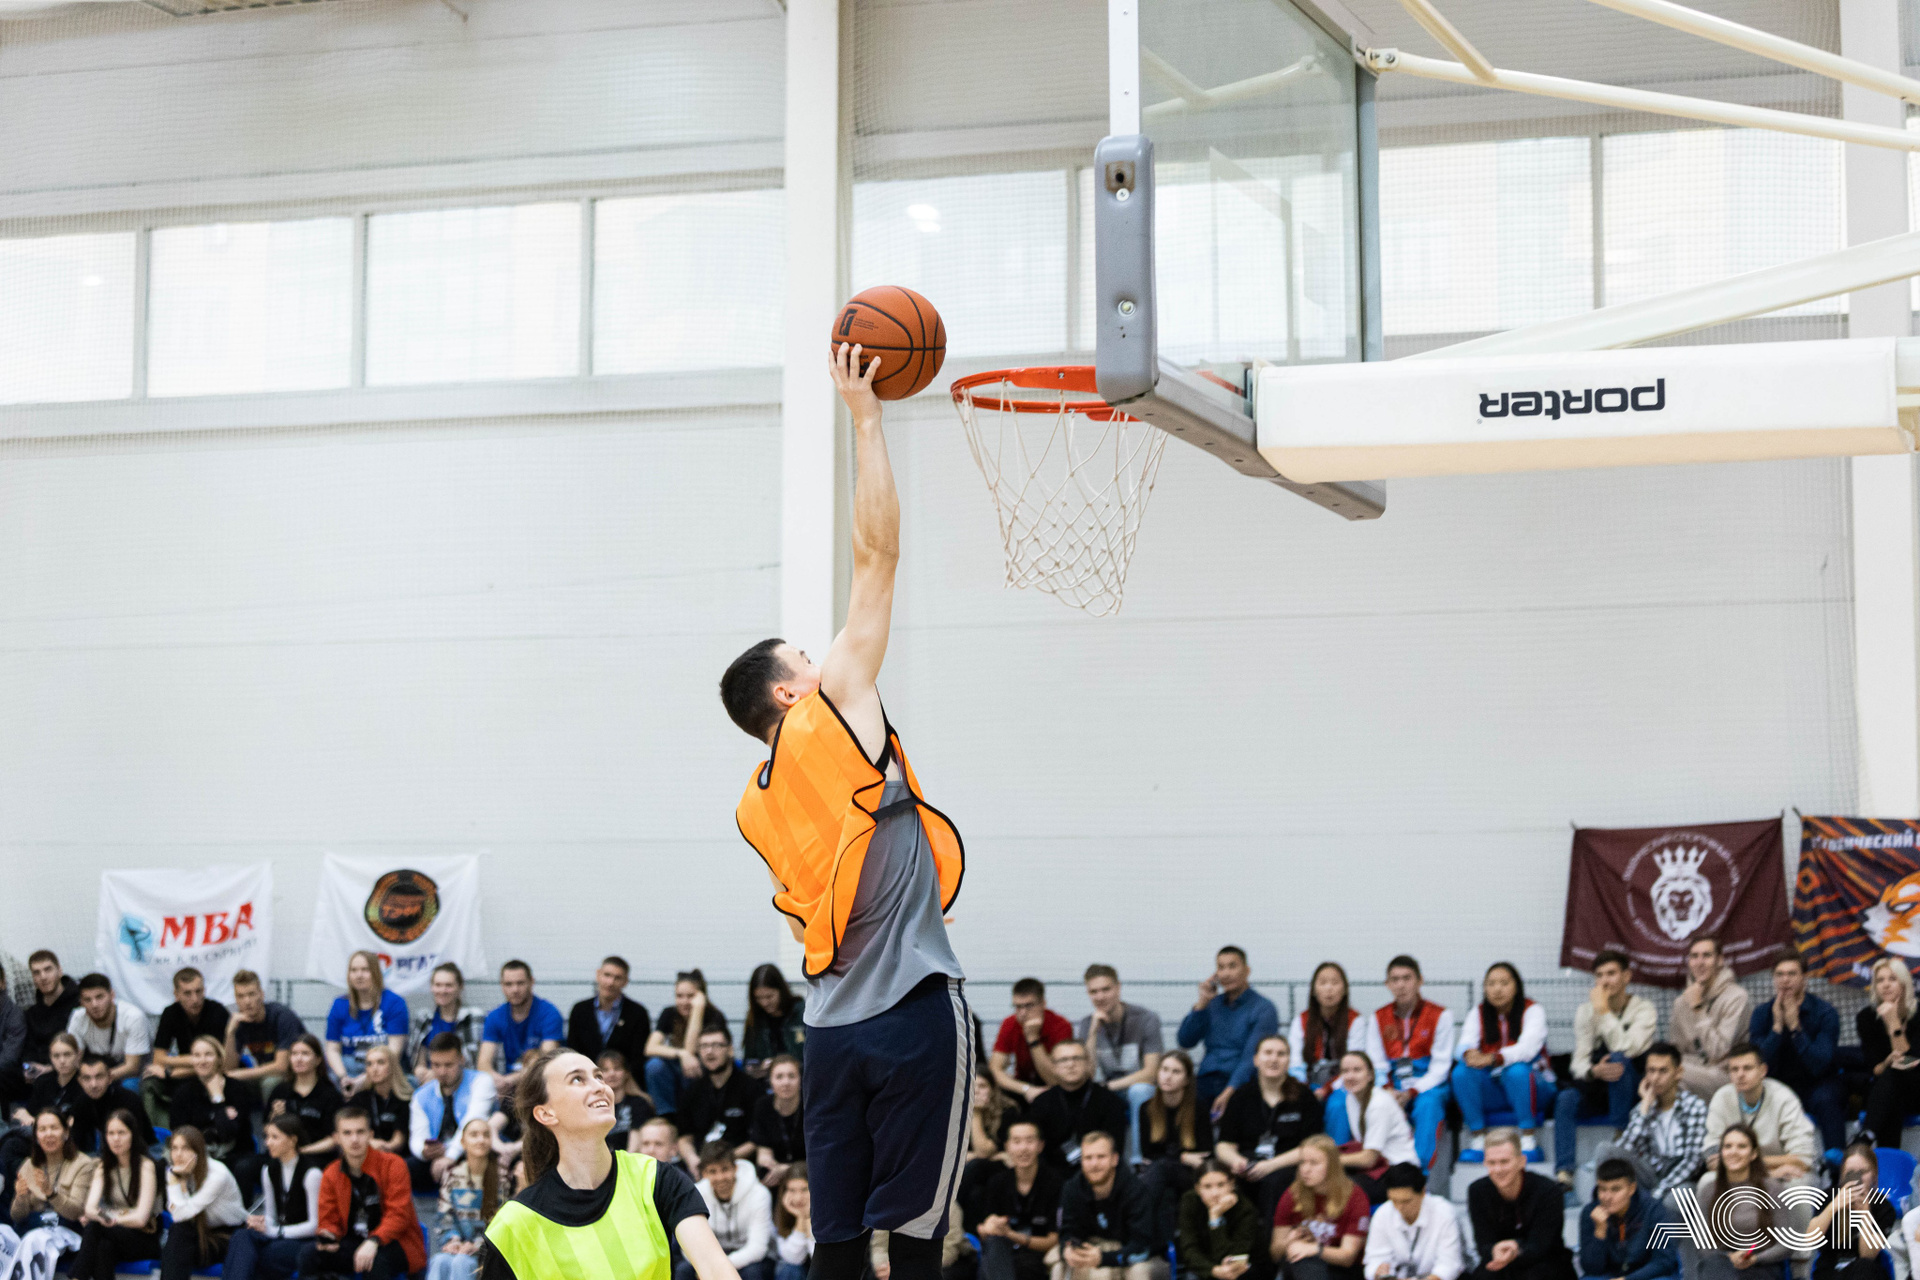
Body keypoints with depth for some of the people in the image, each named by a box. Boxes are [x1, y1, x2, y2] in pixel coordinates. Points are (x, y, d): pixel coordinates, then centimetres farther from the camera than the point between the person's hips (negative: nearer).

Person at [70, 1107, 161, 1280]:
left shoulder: (146, 1167, -6)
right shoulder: (103, 1168, 10)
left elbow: (141, 1218, -14)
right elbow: (90, 1207, -8)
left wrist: (111, 1219, -27)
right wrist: (99, 1216, -31)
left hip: (145, 1240, -4)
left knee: (93, 1226, -32)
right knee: (104, 1247, -35)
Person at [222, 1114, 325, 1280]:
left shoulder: (311, 1172, -10)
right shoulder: (269, 1170, 13)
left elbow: (315, 1224, -11)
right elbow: (271, 1215, 16)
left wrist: (272, 1230, -15)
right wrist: (260, 1223, -9)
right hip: (279, 1237, 6)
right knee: (242, 1236, -30)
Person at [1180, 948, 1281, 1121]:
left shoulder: (1263, 1008, 2)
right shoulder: (1213, 1004, 20)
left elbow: (1252, 1057, -11)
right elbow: (1185, 1042, 12)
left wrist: (1228, 1092, -25)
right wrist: (1202, 1003, 3)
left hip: (1241, 1085, -4)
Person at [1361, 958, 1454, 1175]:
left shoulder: (1440, 1016, 0)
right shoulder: (1378, 1018, 10)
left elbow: (1440, 1066, -6)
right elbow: (1375, 1066, 6)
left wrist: (1411, 1093, -21)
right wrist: (1387, 1090, -17)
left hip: (1428, 1085, -2)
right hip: (1392, 1085, 2)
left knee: (1428, 1104, -38)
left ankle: (1420, 1170, -40)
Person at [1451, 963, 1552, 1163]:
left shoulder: (1532, 1011, -6)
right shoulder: (1478, 1014, 6)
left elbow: (1527, 1047, -25)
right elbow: (1465, 1043, -11)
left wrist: (1493, 1059, -43)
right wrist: (1469, 1054, -38)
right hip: (1492, 1093, 3)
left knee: (1516, 1071, -36)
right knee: (1462, 1071, -24)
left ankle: (1528, 1141, -26)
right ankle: (1478, 1140, -20)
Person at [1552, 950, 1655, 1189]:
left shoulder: (1643, 1009, -5)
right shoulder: (1585, 1012, 5)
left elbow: (1628, 1048, -24)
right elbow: (1579, 1063, -4)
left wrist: (1604, 1012, -22)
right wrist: (1594, 1071, -28)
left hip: (1632, 1089, -2)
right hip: (1597, 1087, 2)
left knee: (1619, 1059, -34)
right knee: (1566, 1099, -29)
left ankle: (1620, 1137, -25)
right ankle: (1563, 1173, -38)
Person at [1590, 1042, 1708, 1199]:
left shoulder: (1694, 1105, 0)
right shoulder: (1643, 1108, 11)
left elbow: (1691, 1160, -9)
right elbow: (1625, 1149, -6)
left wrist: (1658, 1193, -19)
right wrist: (1645, 1107, -6)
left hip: (1679, 1180, -5)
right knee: (1605, 1149, -20)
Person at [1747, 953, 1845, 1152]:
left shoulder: (1825, 1013, -12)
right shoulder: (1762, 1013, -4)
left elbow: (1819, 1067, -23)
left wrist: (1794, 1027, -29)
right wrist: (1777, 1026, -23)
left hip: (1819, 1084, -2)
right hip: (1780, 1085, 2)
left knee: (1825, 1098, -36)